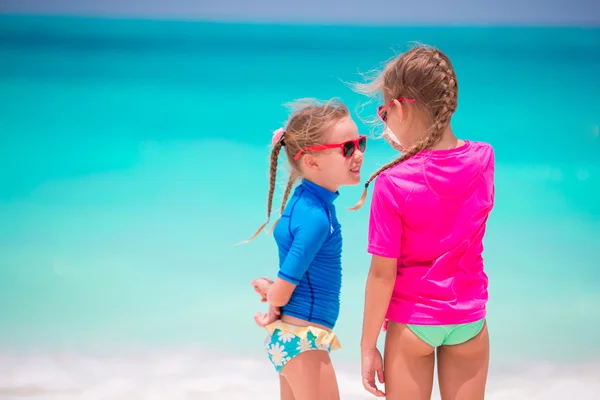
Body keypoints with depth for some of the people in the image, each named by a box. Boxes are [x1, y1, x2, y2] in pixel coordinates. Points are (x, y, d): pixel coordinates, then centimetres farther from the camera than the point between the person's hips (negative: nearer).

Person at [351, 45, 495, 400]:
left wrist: (368, 346, -6)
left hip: (412, 322, -3)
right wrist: (409, 150, 4)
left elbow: (382, 273, -14)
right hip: (470, 319, 3)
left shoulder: (392, 183, -18)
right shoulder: (484, 158, -8)